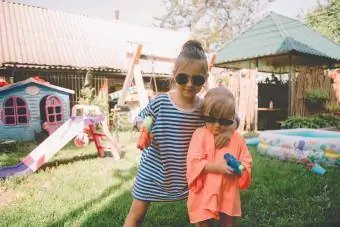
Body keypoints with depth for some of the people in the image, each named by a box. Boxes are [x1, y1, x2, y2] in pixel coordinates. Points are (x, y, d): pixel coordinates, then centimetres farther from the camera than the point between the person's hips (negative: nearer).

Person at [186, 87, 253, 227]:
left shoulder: (237, 138, -2)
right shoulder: (200, 135, -12)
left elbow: (247, 162, 5)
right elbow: (194, 163, -17)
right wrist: (217, 167, -26)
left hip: (229, 193, 3)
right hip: (205, 193, -3)